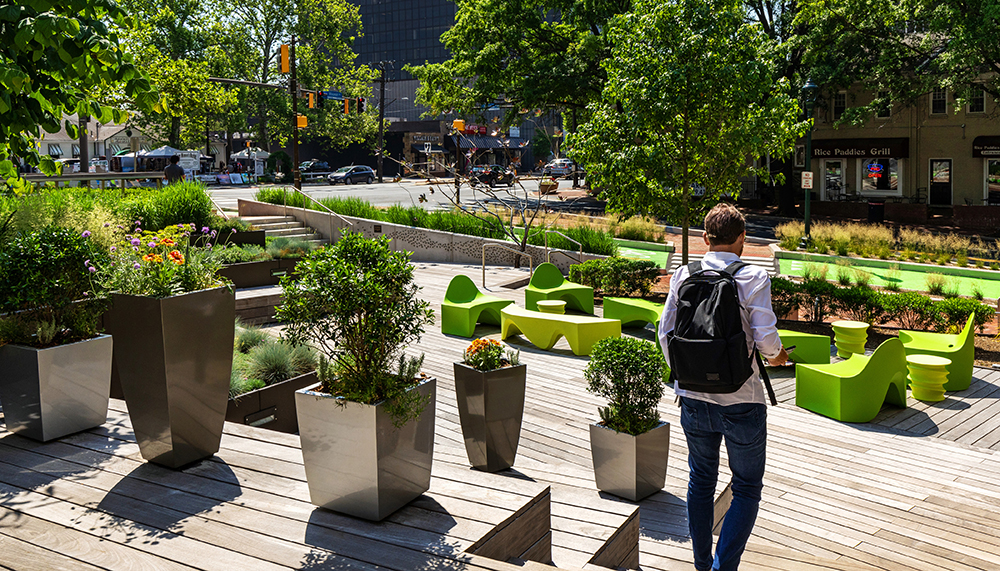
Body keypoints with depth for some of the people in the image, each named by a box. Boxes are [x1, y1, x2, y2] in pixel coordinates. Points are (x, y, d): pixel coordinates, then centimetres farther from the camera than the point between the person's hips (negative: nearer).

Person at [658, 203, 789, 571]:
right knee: (747, 488, 12)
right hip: (740, 399, -3)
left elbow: (665, 331, 1)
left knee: (701, 482, 20)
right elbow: (765, 336, -15)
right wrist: (776, 355, 8)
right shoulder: (754, 278, -10)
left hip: (693, 398, 4)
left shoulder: (684, 274, 0)